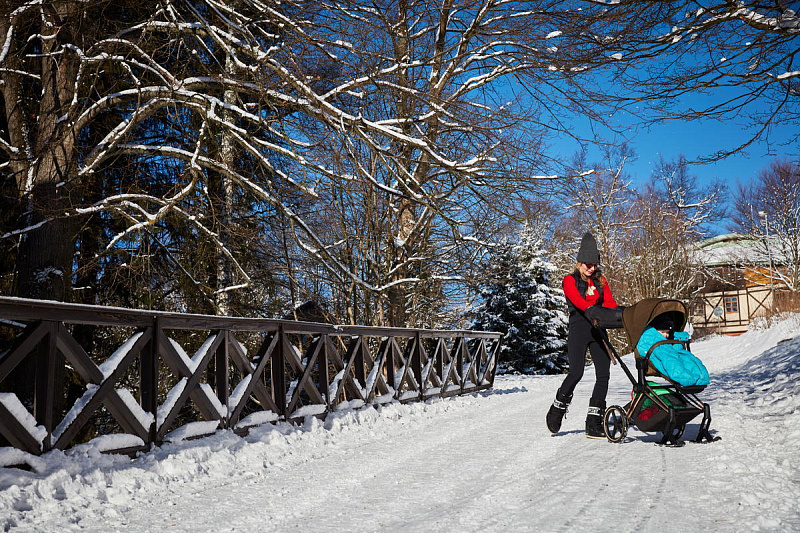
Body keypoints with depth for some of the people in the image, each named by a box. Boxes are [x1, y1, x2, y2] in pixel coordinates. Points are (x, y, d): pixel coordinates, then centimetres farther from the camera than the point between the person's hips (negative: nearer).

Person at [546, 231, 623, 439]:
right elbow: (577, 300, -14)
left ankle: (594, 424, 0)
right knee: (576, 372, -18)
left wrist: (620, 312, -17)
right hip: (578, 329, -5)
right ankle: (558, 409, 7)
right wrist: (590, 310, -34)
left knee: (603, 374, -5)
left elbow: (610, 302, 5)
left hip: (598, 330, 5)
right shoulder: (570, 280, 4)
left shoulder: (601, 281, 19)